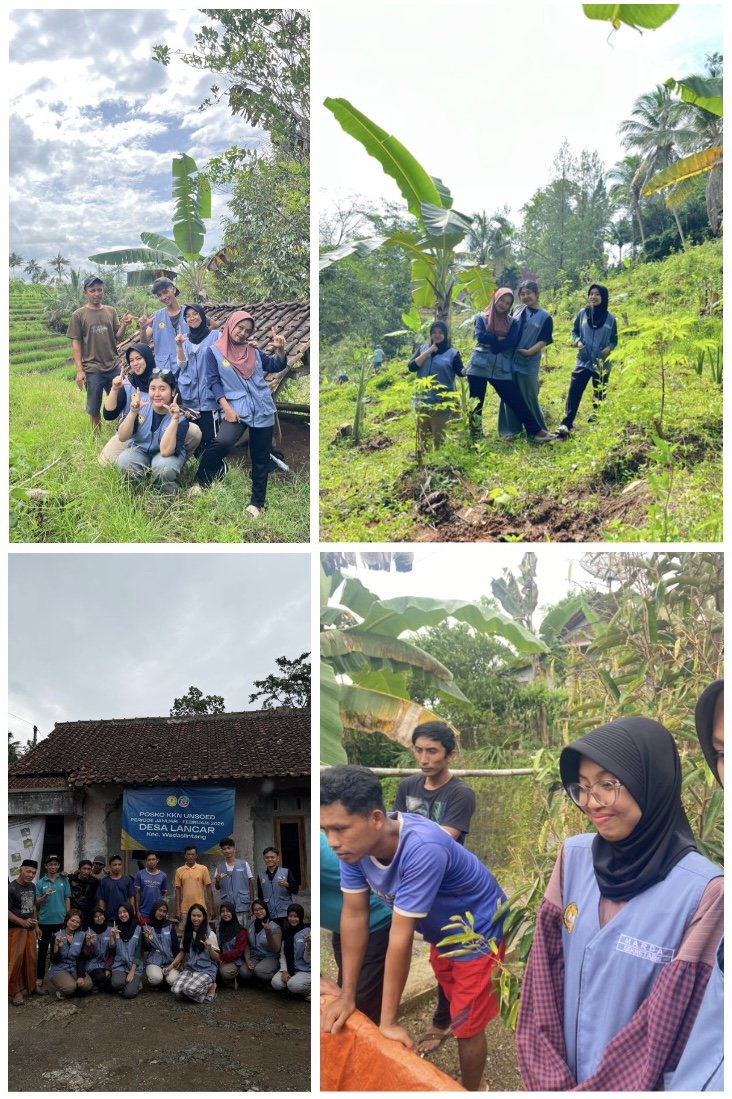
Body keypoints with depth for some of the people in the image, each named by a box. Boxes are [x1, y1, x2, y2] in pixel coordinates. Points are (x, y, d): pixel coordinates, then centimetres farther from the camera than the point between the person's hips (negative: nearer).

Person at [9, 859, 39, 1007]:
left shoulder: (32, 886, 8)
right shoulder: (11, 888, -15)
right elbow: (6, 910, -19)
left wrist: (36, 925, 18)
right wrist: (22, 922, -25)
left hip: (30, 929, 7)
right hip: (15, 929, -7)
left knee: (30, 959, 12)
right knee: (15, 960, -8)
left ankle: (31, 987, 25)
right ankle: (15, 992, 0)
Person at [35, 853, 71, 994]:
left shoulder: (64, 880, 3)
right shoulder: (41, 882, 1)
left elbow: (67, 899, 5)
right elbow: (37, 903, 0)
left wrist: (68, 918, 1)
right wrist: (45, 896, -19)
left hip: (60, 920, 1)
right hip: (45, 921, -1)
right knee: (42, 951, 4)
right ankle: (39, 981, 8)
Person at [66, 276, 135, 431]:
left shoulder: (111, 312, 6)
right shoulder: (79, 315, -4)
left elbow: (117, 338, 7)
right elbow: (76, 343, -4)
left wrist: (124, 325, -14)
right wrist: (79, 370, -10)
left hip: (113, 367, 3)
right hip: (92, 370, -3)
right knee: (94, 408, 5)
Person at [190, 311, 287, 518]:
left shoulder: (253, 351, 12)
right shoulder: (215, 351, 2)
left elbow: (276, 366, 15)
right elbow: (213, 382, -3)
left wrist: (280, 349, -5)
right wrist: (226, 408, -14)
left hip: (262, 409, 4)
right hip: (236, 408, -4)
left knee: (261, 458, 6)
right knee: (222, 442, -29)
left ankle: (257, 503, 17)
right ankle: (201, 482, -9)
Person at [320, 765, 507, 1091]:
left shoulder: (422, 849, -42)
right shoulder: (354, 842, -22)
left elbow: (401, 936, -37)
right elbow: (354, 915, -13)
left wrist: (388, 1021, -29)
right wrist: (347, 994, -9)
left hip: (476, 930, -6)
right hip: (440, 929, 6)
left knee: (468, 1026, 4)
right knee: (454, 1006, 25)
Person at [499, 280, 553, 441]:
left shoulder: (545, 317, 0)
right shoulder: (517, 310, 11)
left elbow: (544, 340, -7)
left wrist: (529, 351, -19)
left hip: (529, 363, -4)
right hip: (510, 359, 4)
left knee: (529, 397, 1)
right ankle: (510, 430, 13)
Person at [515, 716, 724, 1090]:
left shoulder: (702, 891, -21)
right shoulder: (574, 856, -7)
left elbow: (668, 1017, -17)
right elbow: (544, 972, -3)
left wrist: (592, 1090, -13)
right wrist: (547, 1078, -7)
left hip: (629, 1082, -4)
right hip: (561, 1072, 4)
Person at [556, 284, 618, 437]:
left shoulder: (610, 319, -1)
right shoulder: (582, 314, 0)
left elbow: (614, 340, 7)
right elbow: (574, 331, 10)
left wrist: (609, 348, -14)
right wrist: (577, 341, -10)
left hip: (602, 364, 1)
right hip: (583, 361, 0)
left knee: (599, 395, 12)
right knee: (574, 392, -14)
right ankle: (566, 424, -18)